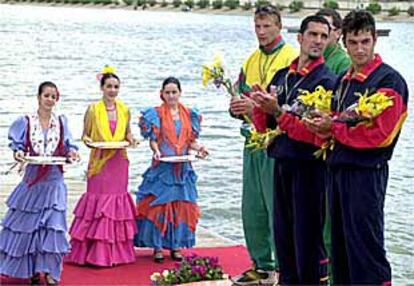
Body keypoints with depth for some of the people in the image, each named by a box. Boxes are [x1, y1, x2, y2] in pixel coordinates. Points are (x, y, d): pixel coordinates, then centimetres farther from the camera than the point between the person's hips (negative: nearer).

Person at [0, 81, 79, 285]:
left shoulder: (61, 121, 5)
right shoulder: (26, 121, 1)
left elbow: (68, 146, 8)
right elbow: (17, 145, 2)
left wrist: (72, 152, -13)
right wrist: (18, 153, -19)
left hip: (54, 179, 0)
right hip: (32, 178, 0)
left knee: (53, 223, -5)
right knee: (28, 223, 5)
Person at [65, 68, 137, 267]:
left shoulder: (124, 110, 7)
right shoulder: (93, 110, -2)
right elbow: (85, 134, 4)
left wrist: (130, 139, -4)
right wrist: (87, 141, -18)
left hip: (119, 162, 3)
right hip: (99, 161, -3)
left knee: (117, 199, 6)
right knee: (98, 200, -4)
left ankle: (117, 252, 13)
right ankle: (96, 253, 2)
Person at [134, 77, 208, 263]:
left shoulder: (189, 114, 10)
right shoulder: (156, 114, 0)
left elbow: (190, 141, 11)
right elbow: (153, 140, -4)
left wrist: (198, 148, -8)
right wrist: (156, 151, -23)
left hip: (183, 168, 3)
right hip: (162, 167, -3)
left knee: (181, 205, 5)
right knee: (158, 205, -4)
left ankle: (176, 245, 14)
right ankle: (157, 246, 4)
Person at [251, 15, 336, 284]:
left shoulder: (327, 80, -10)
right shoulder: (282, 75, 11)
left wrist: (278, 112, -23)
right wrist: (260, 106, -5)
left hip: (310, 166, -7)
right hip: (282, 162, 7)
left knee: (308, 235, -1)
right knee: (283, 232, 14)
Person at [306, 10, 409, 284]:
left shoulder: (389, 81, -11)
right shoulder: (344, 80, 15)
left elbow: (379, 134, -18)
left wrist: (333, 128, -13)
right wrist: (323, 126, -3)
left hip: (367, 172, -8)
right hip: (338, 169, 8)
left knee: (365, 245, -5)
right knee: (340, 244, 14)